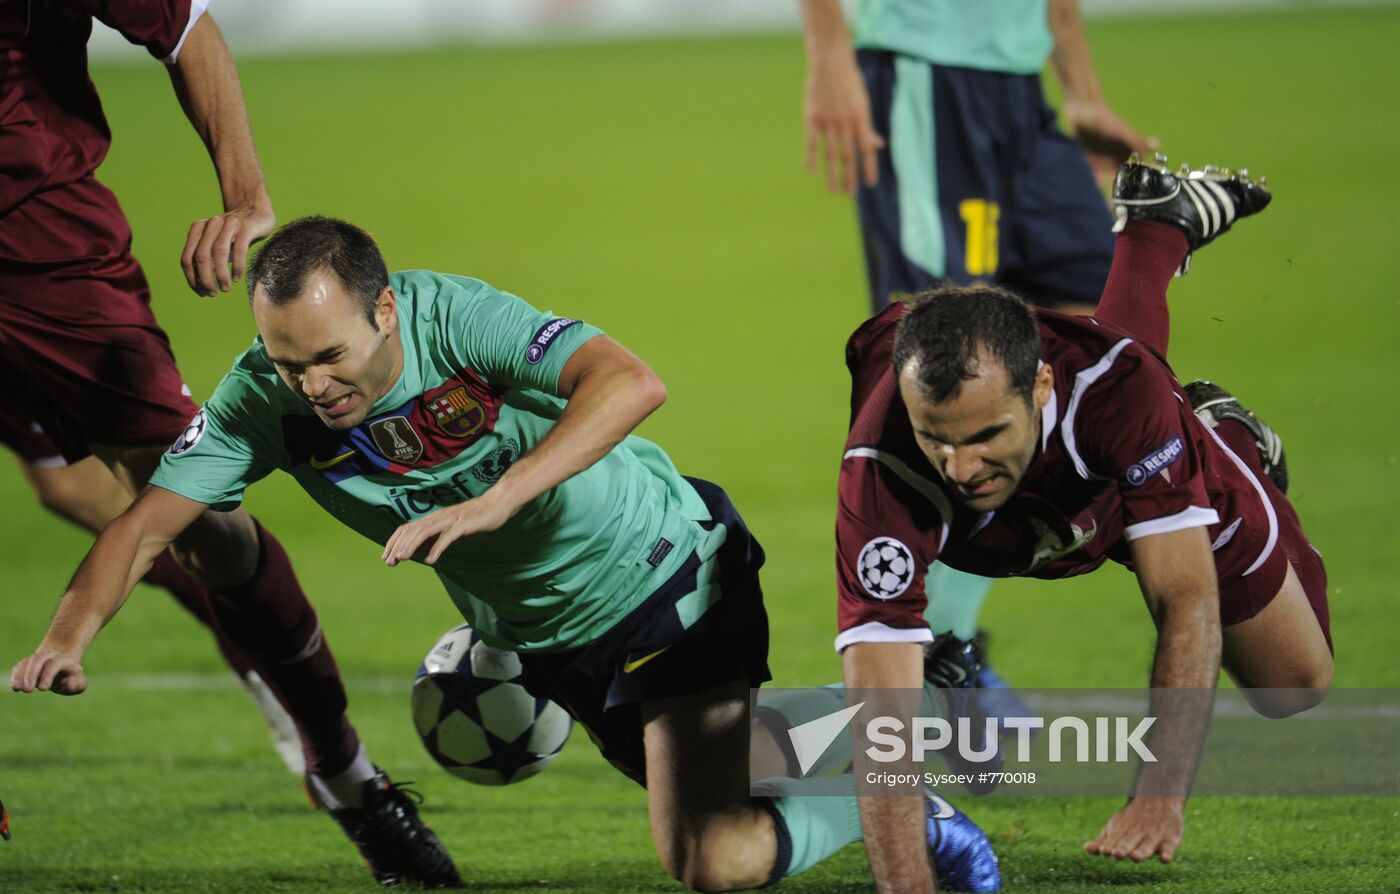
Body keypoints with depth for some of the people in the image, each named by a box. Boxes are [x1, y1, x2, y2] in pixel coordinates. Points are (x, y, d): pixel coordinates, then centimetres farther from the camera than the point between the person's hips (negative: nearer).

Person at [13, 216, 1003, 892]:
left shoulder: (456, 319, -33)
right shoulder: (264, 397, -19)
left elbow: (633, 382, -46)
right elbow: (149, 521, -18)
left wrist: (492, 502, -55)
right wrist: (71, 635, -37)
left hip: (665, 574, -7)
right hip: (542, 639, 7)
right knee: (700, 797, 24)